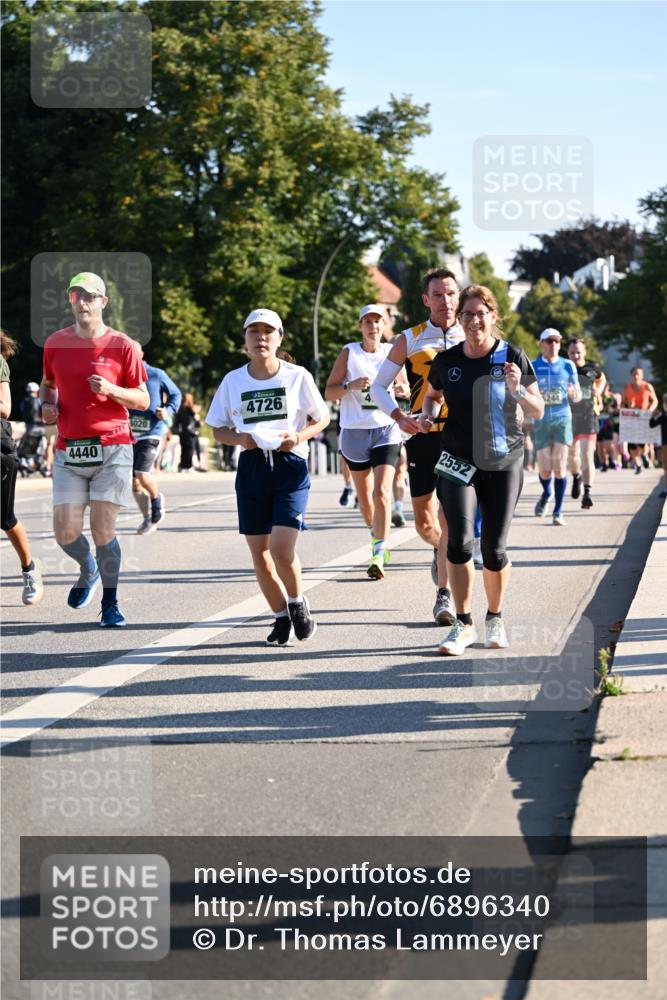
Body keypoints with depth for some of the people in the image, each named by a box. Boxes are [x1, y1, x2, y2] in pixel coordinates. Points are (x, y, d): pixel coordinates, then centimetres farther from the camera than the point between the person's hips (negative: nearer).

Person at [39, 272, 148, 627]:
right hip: (68, 451, 3)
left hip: (112, 448, -3)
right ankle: (88, 570, 31)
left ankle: (110, 604, 11)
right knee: (65, 533, -3)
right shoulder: (55, 343, 8)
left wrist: (111, 390, -16)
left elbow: (143, 400, 2)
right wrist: (46, 404, 3)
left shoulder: (122, 346, -2)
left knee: (103, 531, -5)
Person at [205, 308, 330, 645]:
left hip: (290, 466, -3)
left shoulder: (297, 376, 0)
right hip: (251, 468, 3)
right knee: (259, 554, 4)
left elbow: (322, 417, 9)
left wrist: (299, 436, -10)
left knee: (281, 548, -15)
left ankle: (298, 603, 13)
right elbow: (218, 429, 11)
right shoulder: (233, 381, 5)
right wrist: (240, 438, -10)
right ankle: (281, 617, 23)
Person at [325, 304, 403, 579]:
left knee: (382, 492, -16)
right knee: (364, 496, 12)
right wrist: (351, 385, -21)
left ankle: (379, 555, -19)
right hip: (355, 431, 1)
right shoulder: (349, 353, 0)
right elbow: (329, 392, -2)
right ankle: (376, 534, 38)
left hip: (386, 430, -1)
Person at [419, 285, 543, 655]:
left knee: (494, 548, 2)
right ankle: (463, 624, -3)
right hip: (457, 464, 1)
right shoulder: (446, 361, 1)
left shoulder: (512, 357, -5)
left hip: (504, 464, -1)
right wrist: (427, 414, 0)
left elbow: (538, 412, -1)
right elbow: (432, 394, 21)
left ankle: (495, 618, 24)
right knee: (460, 540, -13)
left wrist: (518, 391, -20)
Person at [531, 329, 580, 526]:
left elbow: (577, 396, 10)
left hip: (562, 420, 0)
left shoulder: (567, 366, 6)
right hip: (540, 422, 0)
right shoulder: (532, 367, 3)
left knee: (559, 467, -10)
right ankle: (546, 494, 33)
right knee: (545, 470, 0)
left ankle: (558, 511, -3)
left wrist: (574, 394, -14)